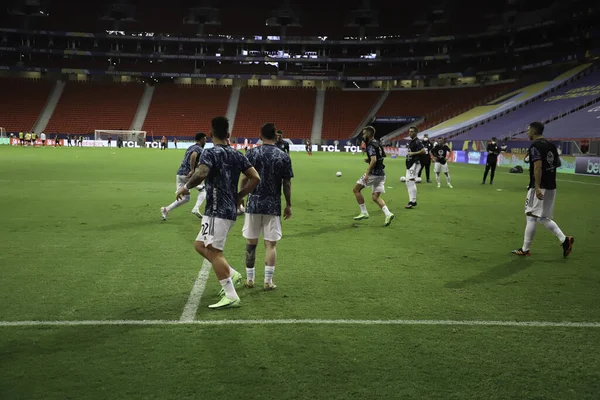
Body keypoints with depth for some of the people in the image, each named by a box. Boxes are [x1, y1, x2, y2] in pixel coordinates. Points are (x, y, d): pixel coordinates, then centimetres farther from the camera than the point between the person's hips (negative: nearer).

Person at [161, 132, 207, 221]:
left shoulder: (190, 147, 21)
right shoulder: (199, 149, -6)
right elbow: (193, 156, -28)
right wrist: (192, 170, -25)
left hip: (179, 173, 7)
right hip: (188, 175, -7)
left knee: (184, 198, 11)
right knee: (203, 189, 15)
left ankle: (166, 210, -5)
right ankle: (196, 209, 0)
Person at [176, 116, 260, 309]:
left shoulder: (210, 153, -11)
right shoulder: (237, 155, 10)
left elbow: (200, 174, -27)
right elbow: (255, 178, 7)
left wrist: (185, 187, -10)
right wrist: (238, 196, 14)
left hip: (217, 210, -8)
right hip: (230, 209, 8)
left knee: (213, 250, -5)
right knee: (200, 245, 19)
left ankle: (231, 297, -5)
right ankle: (231, 274, 18)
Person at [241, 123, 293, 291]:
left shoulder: (252, 153, -3)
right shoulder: (284, 156, -3)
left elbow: (245, 179, -2)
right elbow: (287, 184, -1)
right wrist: (288, 205, 9)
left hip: (254, 203, 1)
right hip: (273, 206, -1)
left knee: (251, 242, 12)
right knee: (271, 243, 5)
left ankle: (249, 279, 20)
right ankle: (268, 281, 6)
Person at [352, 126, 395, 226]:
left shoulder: (371, 145, -14)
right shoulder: (378, 144, 15)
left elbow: (374, 160, -25)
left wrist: (367, 173, -24)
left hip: (374, 173, -9)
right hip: (381, 173, 9)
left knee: (356, 190, 5)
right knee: (375, 197, 12)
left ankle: (364, 213, 5)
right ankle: (388, 214, -5)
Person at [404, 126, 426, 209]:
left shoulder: (417, 141, -12)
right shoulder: (411, 141, 17)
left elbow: (423, 151, -23)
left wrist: (413, 153, -22)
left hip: (415, 164, -10)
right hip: (410, 164, 10)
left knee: (411, 181, -15)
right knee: (408, 182, 12)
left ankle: (413, 201, -15)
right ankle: (412, 201, 19)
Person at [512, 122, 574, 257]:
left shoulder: (535, 146, -13)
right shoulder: (551, 145, 13)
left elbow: (538, 166, -23)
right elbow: (558, 163, 20)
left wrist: (537, 187, -28)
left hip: (539, 187, -8)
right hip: (551, 187, 9)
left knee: (531, 217, -1)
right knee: (543, 218, 16)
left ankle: (525, 249, 5)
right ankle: (564, 239, 4)